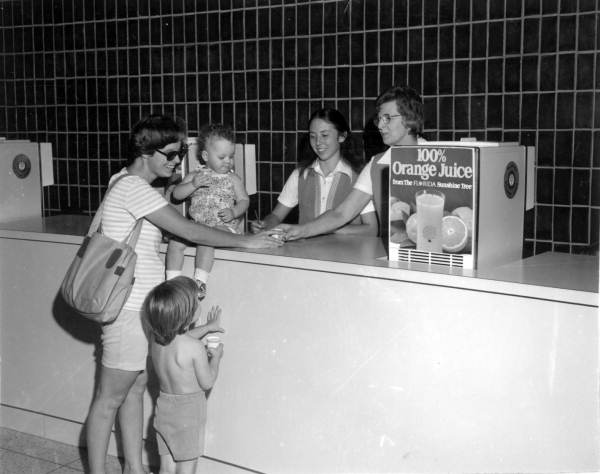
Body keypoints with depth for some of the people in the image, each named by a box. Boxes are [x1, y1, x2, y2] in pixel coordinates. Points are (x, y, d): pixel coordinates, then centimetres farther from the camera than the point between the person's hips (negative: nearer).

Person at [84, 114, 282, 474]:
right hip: (130, 308, -10)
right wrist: (245, 242, -13)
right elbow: (189, 231, -19)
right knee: (109, 399, 1)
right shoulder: (133, 188, -18)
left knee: (136, 388, 16)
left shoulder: (133, 184, 13)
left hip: (143, 305, 10)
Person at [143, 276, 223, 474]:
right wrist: (215, 357, 4)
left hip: (164, 408, 6)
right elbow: (207, 382, -12)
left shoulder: (155, 338, -3)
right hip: (189, 413, -6)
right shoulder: (195, 348, -24)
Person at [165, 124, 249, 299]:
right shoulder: (195, 175, 9)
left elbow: (244, 200, 5)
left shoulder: (233, 179, 8)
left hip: (222, 225, -3)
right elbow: (176, 194, 2)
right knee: (175, 240, -19)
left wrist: (234, 213, -16)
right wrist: (193, 185, -16)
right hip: (196, 224, 3)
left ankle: (200, 281, -32)